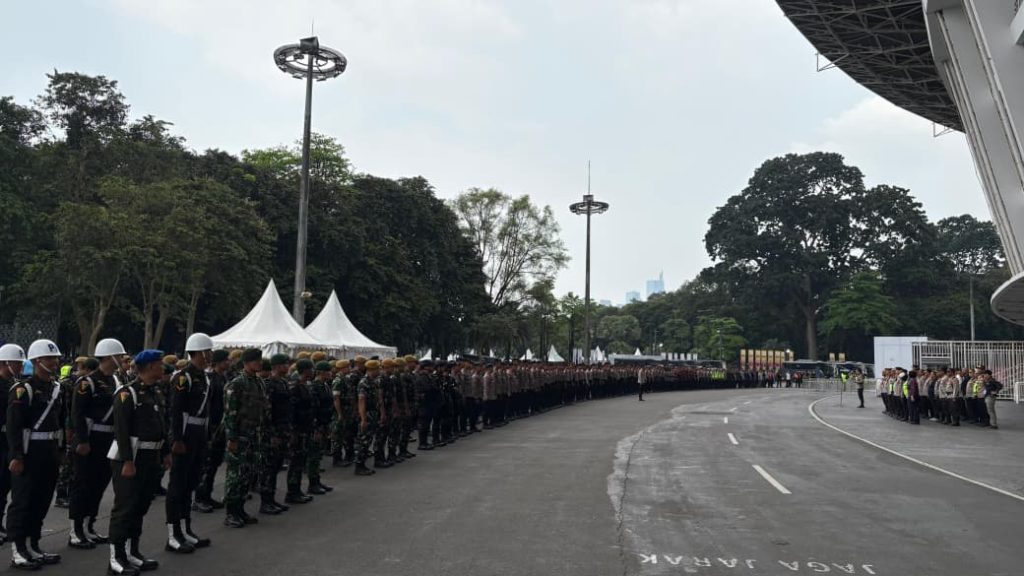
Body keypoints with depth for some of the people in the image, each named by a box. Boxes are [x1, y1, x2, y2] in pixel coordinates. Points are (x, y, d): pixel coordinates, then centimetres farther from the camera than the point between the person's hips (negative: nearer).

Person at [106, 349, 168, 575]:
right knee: (124, 508, -2)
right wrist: (127, 461, -22)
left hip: (152, 458, 9)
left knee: (141, 506, 14)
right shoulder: (127, 393, -14)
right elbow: (121, 430, -19)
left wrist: (166, 453, 17)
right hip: (131, 458, -8)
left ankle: (132, 552, 25)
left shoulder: (157, 393, 12)